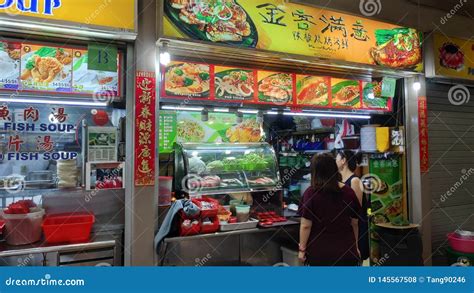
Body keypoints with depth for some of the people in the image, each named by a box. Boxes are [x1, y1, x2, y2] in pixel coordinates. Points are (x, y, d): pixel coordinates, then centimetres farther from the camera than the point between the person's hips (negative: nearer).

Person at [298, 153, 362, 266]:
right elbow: (354, 223, 8)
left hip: (319, 252, -2)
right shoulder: (348, 192, -1)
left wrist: (302, 248, 0)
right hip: (346, 252, 3)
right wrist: (355, 246, 22)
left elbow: (306, 225, -12)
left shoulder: (311, 193, -12)